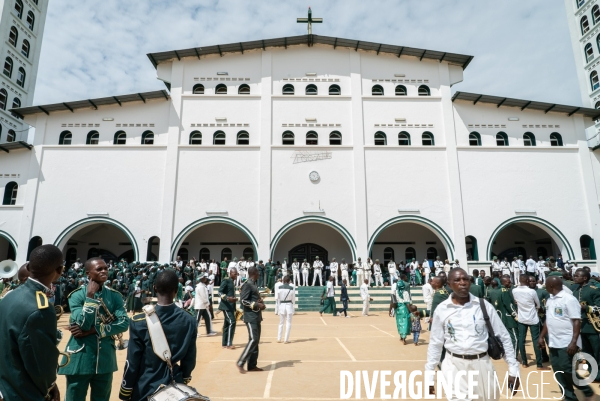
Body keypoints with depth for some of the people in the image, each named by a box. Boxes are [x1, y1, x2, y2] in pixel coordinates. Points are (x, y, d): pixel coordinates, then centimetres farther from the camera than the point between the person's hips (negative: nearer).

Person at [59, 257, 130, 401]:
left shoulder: (115, 296, 2)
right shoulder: (77, 295, -7)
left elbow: (124, 323, -9)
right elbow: (83, 325, -18)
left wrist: (92, 330, -16)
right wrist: (90, 296, -19)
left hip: (105, 359, 3)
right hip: (80, 359, -3)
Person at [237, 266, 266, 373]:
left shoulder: (253, 284, 14)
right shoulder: (247, 284, -14)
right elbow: (242, 300, -19)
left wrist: (261, 303, 2)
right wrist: (257, 305, -20)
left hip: (256, 316, 10)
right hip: (250, 317, -10)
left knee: (256, 340, 11)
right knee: (253, 340, -11)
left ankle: (252, 365, 17)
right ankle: (240, 362, 0)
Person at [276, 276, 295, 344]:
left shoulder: (279, 288, -3)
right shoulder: (292, 288, -6)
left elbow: (278, 298, 4)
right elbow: (293, 299, 0)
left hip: (281, 305, 2)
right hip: (289, 305, -2)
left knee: (281, 323, 16)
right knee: (288, 323, 5)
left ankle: (279, 339, 20)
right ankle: (286, 340, 5)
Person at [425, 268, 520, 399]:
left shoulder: (483, 305, -3)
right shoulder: (441, 309, -4)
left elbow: (504, 337, 4)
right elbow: (435, 343, 4)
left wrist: (513, 370, 2)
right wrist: (429, 376, 5)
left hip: (481, 363, 1)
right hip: (454, 365, -1)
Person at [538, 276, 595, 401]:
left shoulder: (569, 299, -13)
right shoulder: (549, 300, 10)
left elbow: (577, 321, -16)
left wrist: (574, 342, -22)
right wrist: (541, 336, 17)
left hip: (567, 343, -7)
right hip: (554, 343, 7)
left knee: (567, 371, -6)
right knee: (559, 373, 8)